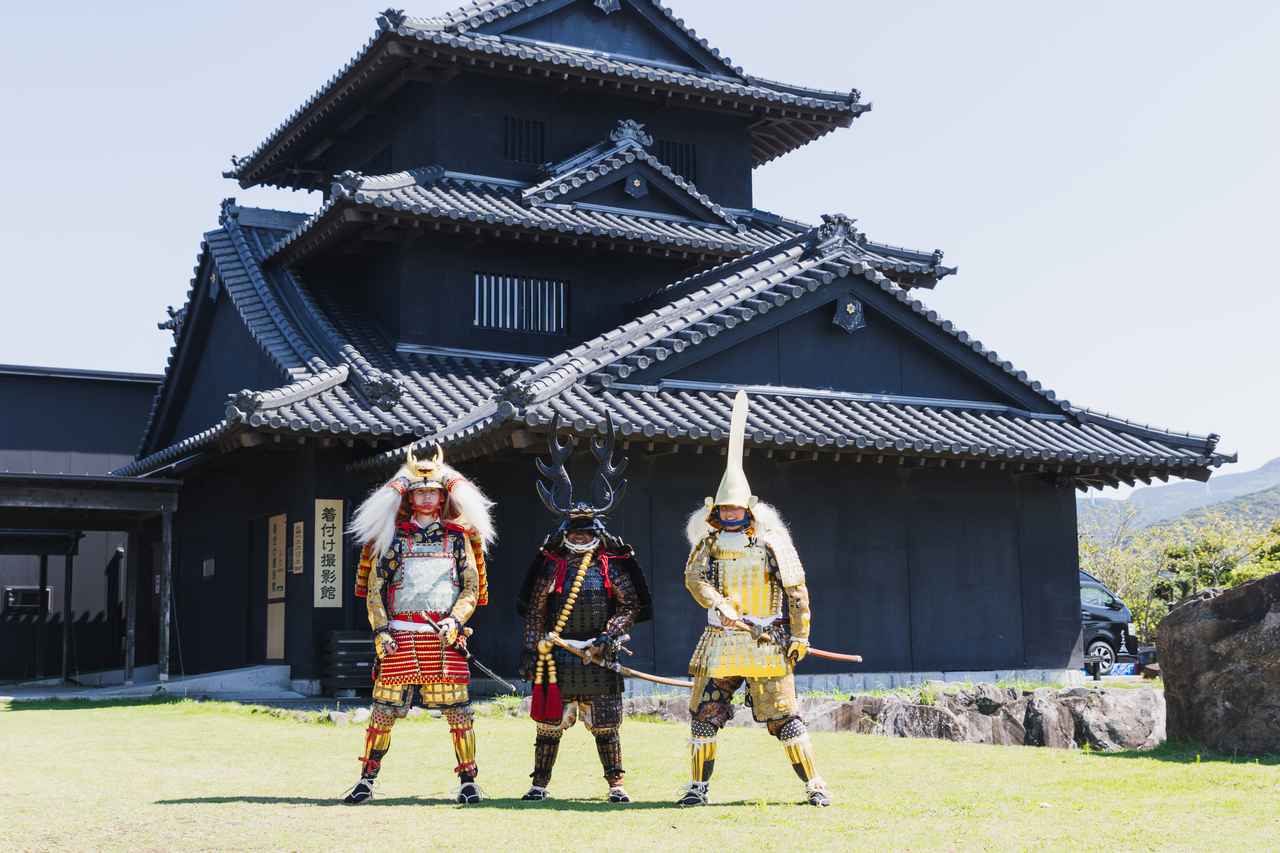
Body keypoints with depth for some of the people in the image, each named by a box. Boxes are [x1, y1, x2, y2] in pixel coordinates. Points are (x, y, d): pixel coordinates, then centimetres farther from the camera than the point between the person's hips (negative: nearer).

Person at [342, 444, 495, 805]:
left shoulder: (458, 537, 10)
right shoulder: (391, 536, 9)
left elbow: (471, 588, 8)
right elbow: (374, 587, 7)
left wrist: (455, 621, -9)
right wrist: (380, 630, -4)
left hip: (444, 637, 0)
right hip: (399, 635, 0)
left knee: (457, 708, -2)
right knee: (385, 707, -2)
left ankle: (468, 780, 7)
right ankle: (367, 779, 9)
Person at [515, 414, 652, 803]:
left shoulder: (613, 564, 1)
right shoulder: (551, 564, 3)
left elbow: (631, 606, 1)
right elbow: (534, 609, 5)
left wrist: (611, 634, -14)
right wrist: (531, 648, -1)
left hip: (598, 658, -1)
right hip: (556, 658, 1)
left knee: (605, 724, 6)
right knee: (549, 723, 6)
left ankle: (616, 784, 14)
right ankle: (540, 783, 16)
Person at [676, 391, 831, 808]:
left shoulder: (773, 543, -1)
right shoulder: (708, 543, 6)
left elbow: (797, 591, 1)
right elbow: (693, 577, -11)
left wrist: (799, 634, -3)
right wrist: (719, 605, -28)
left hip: (767, 646, -3)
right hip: (720, 645, 3)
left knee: (784, 718, -2)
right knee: (705, 715, 2)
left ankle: (814, 785, 9)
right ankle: (699, 785, 14)